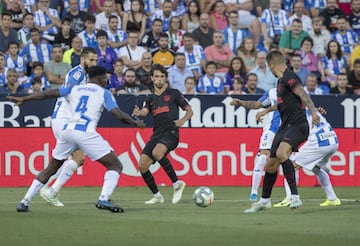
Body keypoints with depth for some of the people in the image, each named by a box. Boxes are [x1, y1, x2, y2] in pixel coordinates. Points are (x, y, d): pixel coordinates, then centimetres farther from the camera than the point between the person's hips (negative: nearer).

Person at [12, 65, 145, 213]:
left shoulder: (74, 89, 22)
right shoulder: (104, 93, 11)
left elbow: (48, 94, 15)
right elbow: (119, 115, 1)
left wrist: (23, 99, 20)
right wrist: (135, 123, 17)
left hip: (67, 131, 5)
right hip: (86, 133, -5)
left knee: (51, 169, 20)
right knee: (115, 166, 3)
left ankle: (25, 202, 14)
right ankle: (104, 199, -20)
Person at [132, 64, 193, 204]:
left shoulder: (173, 93, 6)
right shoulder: (150, 99, 17)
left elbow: (189, 110, 7)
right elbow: (144, 111, -3)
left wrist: (183, 120, -14)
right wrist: (138, 113, -28)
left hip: (171, 133, -6)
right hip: (156, 135, 6)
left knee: (157, 152, -35)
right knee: (142, 165, -5)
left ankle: (176, 184, -26)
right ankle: (157, 196, 12)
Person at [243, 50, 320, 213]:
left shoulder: (289, 77, -10)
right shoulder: (281, 80, 19)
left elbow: (303, 94, -25)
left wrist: (313, 111, -41)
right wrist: (267, 110, 56)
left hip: (297, 125, -10)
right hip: (285, 126, 10)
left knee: (281, 153, -33)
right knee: (271, 164, 14)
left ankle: (295, 197, -31)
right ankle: (264, 201, 31)